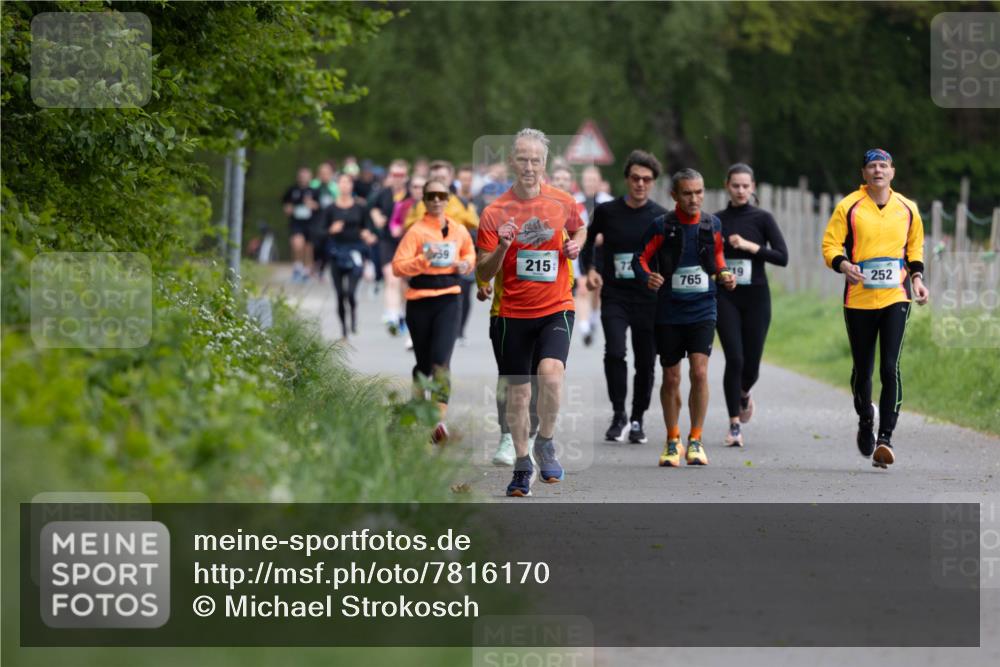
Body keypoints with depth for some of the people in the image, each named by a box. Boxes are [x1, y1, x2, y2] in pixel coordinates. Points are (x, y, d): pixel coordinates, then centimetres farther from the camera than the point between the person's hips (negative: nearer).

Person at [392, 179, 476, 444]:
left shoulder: (459, 231, 6)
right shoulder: (416, 231, -5)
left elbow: (470, 253, 26)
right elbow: (398, 266, -10)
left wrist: (466, 264, 4)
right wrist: (424, 259, -24)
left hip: (448, 300, 1)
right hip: (420, 301, -1)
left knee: (441, 360, -16)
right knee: (424, 363, 10)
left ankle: (440, 419, -22)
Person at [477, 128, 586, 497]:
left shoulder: (563, 202, 0)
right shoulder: (494, 212, -4)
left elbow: (580, 228, 23)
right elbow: (484, 273, -3)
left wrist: (575, 245, 0)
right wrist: (502, 247, -21)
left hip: (556, 308, 0)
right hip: (513, 312, 1)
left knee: (551, 373, -23)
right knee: (517, 391, 6)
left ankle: (545, 443, 0)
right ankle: (522, 465, 22)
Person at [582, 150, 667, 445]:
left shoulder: (661, 217, 0)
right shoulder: (606, 211, 2)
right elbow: (587, 240, 18)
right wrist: (590, 269, 3)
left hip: (648, 298, 1)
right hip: (614, 296, -1)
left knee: (646, 362, 5)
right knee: (614, 353, -19)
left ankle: (637, 420, 22)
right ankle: (619, 415, -4)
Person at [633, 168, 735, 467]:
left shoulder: (712, 224, 2)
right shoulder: (661, 226, -7)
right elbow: (640, 258, -3)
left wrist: (724, 275, 0)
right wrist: (647, 277, -23)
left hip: (702, 309, 1)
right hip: (669, 311, -1)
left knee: (699, 372, -13)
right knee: (671, 378, 7)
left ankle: (695, 440, -1)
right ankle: (672, 440, 23)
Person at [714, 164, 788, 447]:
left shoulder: (762, 218, -1)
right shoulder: (716, 220, 5)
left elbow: (782, 257, -9)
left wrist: (750, 246, -16)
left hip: (756, 296, 0)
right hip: (726, 297, 0)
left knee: (751, 363, 3)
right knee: (734, 359, -12)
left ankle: (744, 394, 39)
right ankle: (734, 424, -5)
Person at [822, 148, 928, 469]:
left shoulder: (907, 209, 7)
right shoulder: (849, 207, -1)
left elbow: (915, 246, 22)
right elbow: (830, 244, -1)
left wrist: (917, 277, 8)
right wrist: (844, 265, -21)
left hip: (896, 298, 0)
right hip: (858, 298, 0)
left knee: (890, 367, -13)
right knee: (862, 369, 7)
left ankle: (886, 437, -11)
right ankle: (865, 421, 35)